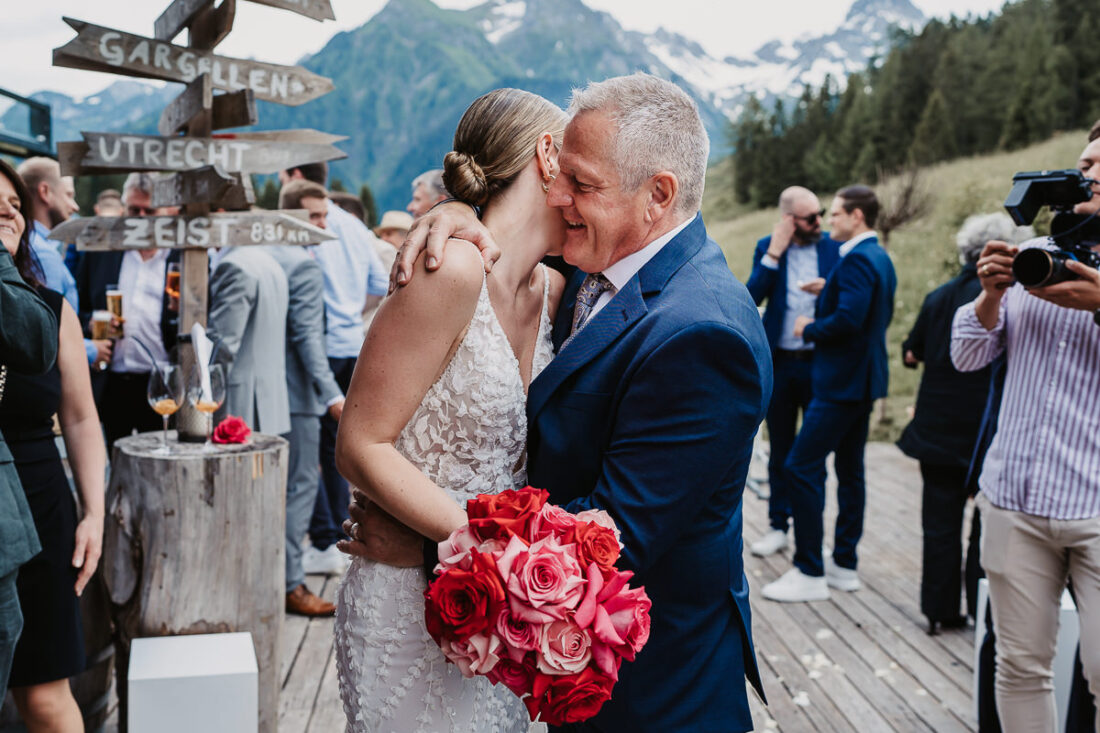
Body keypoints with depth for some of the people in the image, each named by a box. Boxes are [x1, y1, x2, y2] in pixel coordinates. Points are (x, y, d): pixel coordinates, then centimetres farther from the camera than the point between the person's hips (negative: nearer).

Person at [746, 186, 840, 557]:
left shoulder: (834, 247, 0)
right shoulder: (767, 247, 1)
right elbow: (751, 298, -10)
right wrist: (774, 253, -15)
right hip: (779, 362, 1)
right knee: (780, 450, 11)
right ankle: (778, 526, 23)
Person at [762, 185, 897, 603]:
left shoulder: (857, 259, -17)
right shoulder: (880, 258, 14)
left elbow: (849, 318, -28)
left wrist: (809, 329, -12)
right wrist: (827, 294, 13)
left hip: (843, 380, -11)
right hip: (862, 378, 11)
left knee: (802, 466, -8)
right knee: (849, 470, 14)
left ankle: (810, 573, -4)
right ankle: (844, 565, 22)